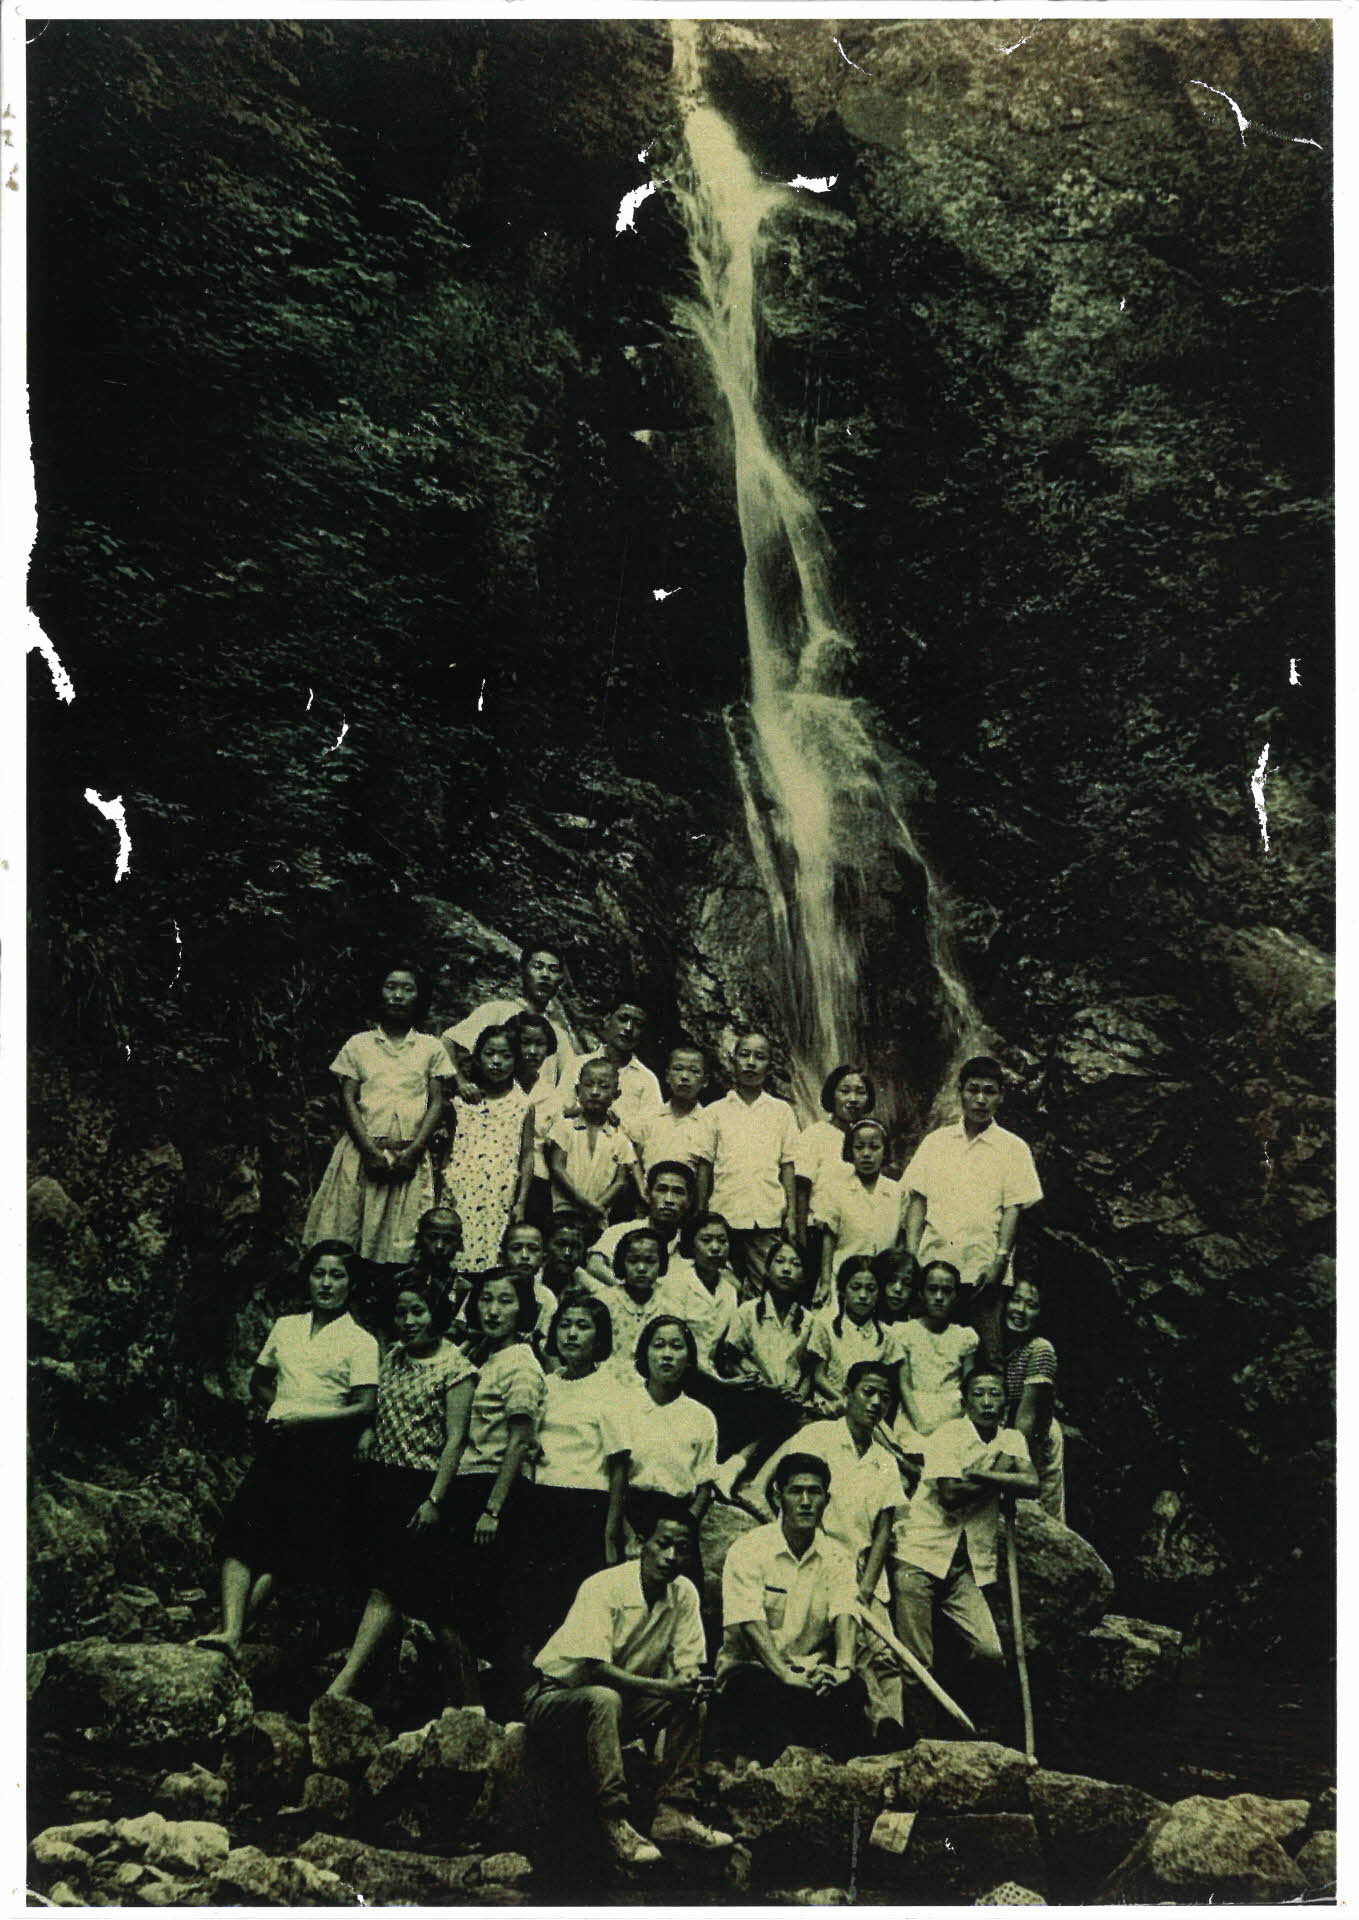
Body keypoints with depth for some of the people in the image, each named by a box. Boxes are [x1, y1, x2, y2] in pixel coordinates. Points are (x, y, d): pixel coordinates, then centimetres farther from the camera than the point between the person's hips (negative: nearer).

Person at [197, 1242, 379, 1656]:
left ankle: (231, 1631, -4)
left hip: (324, 1454, -4)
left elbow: (365, 1408, -9)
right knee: (240, 1533, -11)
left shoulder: (360, 1342, 0)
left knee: (282, 1549, -5)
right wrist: (279, 1409, 6)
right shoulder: (285, 1327, 15)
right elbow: (259, 1382, 26)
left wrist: (305, 1416, -14)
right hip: (277, 1447, 5)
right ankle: (230, 1630, -17)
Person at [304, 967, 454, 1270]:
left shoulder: (431, 1048, 12)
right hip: (364, 1150, 0)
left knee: (403, 1242, -7)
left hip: (410, 1155, 0)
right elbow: (348, 1100, 4)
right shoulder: (358, 1044, 12)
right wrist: (371, 1151, -9)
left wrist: (412, 1151, -8)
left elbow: (437, 1103, 6)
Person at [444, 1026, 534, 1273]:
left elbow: (527, 1156, 4)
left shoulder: (521, 1104, 3)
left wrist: (521, 1203, 0)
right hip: (461, 1194, 0)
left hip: (501, 1198, 0)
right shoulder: (462, 1100, 5)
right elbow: (447, 1150, 9)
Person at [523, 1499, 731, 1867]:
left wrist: (693, 1683, -28)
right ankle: (615, 1823, -34)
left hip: (624, 1701, 6)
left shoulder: (684, 1593, -3)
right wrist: (666, 1687, -39)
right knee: (604, 1699, -37)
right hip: (554, 1699, -6)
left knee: (692, 1701, -15)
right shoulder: (604, 1588, -23)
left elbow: (688, 1666, -3)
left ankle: (673, 1813, -15)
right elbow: (594, 1669, -31)